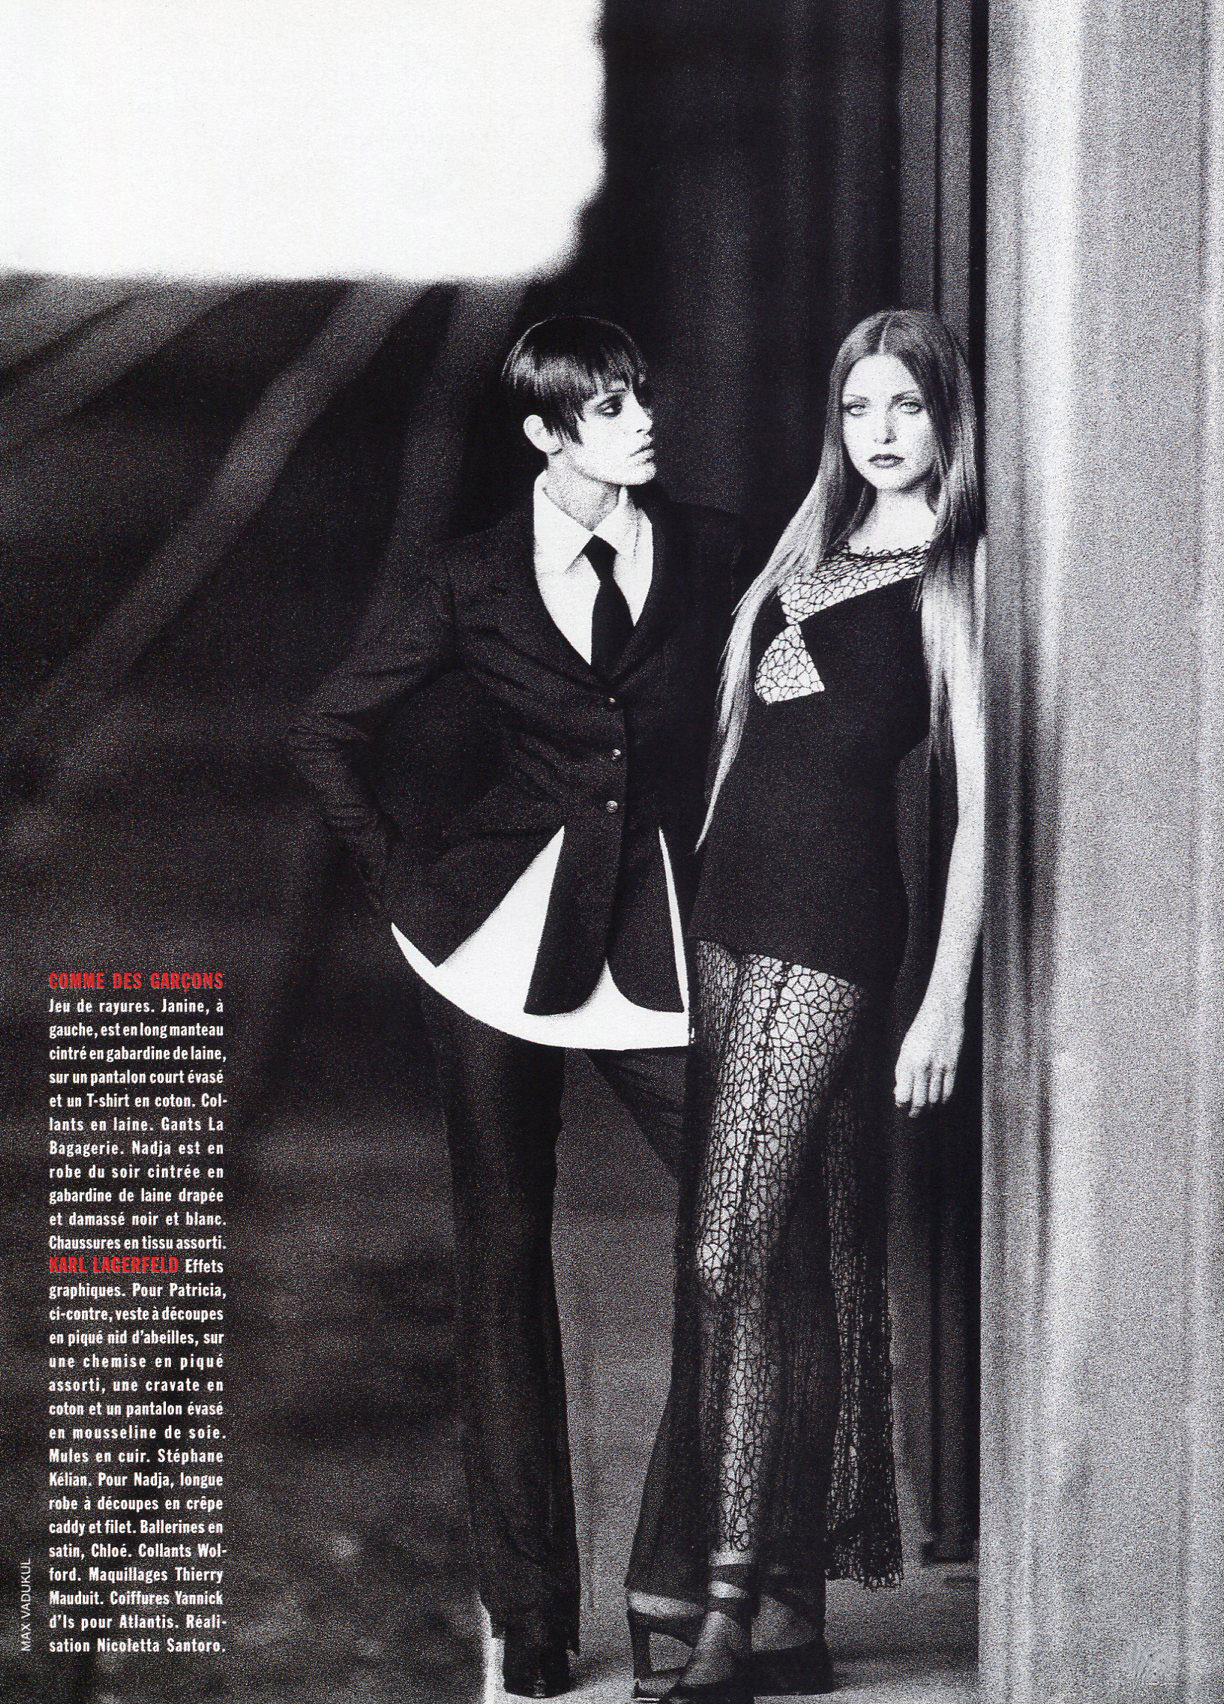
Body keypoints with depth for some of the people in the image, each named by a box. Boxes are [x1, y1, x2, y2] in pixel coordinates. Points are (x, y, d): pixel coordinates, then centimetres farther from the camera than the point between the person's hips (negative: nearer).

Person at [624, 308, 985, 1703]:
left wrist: (947, 999, -13)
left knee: (730, 1252, -13)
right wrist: (693, 894, 10)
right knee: (796, 1253, 8)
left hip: (830, 920, -7)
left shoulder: (961, 573, -3)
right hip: (730, 903, 7)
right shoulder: (814, 546, 19)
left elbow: (982, 802, -8)